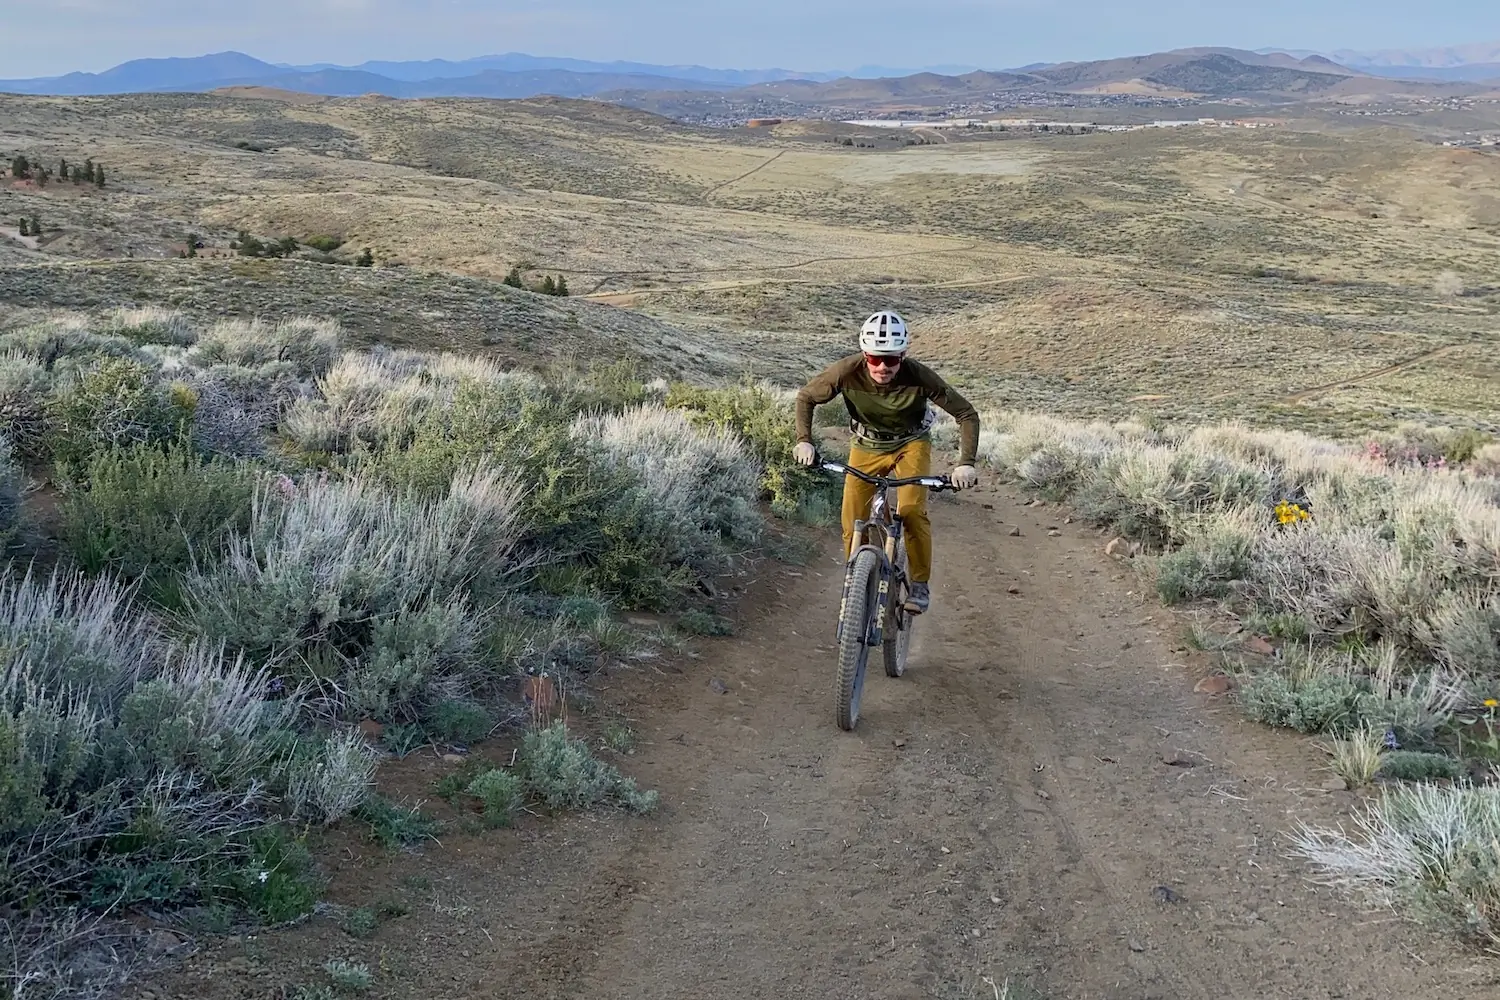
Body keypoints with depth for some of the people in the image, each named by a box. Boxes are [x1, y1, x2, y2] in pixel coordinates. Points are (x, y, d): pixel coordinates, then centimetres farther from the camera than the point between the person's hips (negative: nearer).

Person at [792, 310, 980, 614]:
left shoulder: (919, 377, -32)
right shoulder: (847, 371, -30)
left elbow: (967, 414, -24)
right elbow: (806, 398, -12)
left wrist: (966, 463, -35)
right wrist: (804, 440, -25)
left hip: (911, 443, -2)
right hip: (867, 446, 2)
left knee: (912, 511, -23)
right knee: (852, 524, -6)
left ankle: (920, 585, -6)